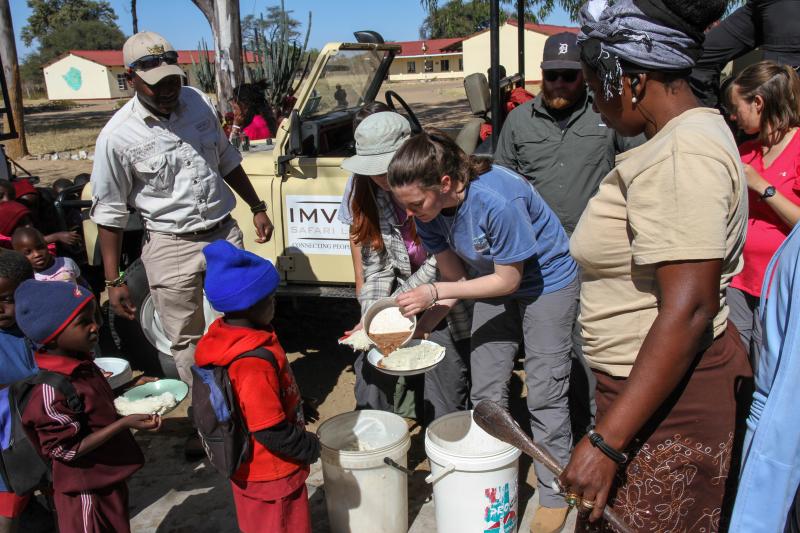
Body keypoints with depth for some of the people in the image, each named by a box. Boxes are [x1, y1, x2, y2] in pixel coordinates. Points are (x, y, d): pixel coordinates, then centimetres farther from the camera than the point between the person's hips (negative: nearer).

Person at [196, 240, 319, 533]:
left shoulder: (225, 336, -6)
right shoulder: (254, 364, -35)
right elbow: (271, 432, -30)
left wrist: (296, 406, 13)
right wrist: (309, 447, -14)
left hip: (249, 467, 9)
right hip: (272, 475, -8)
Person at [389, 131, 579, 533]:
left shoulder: (497, 199, -37)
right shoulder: (429, 210, -16)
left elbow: (509, 279, -25)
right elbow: (455, 278, -7)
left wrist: (434, 293, -28)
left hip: (546, 283, -6)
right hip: (494, 283, 6)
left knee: (544, 396, -2)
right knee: (485, 393, 8)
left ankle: (555, 496, 16)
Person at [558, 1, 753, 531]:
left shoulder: (678, 156, -21)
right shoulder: (696, 130, 12)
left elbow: (688, 311, -28)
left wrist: (606, 441, -26)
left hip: (665, 396, -10)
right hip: (649, 382, 10)